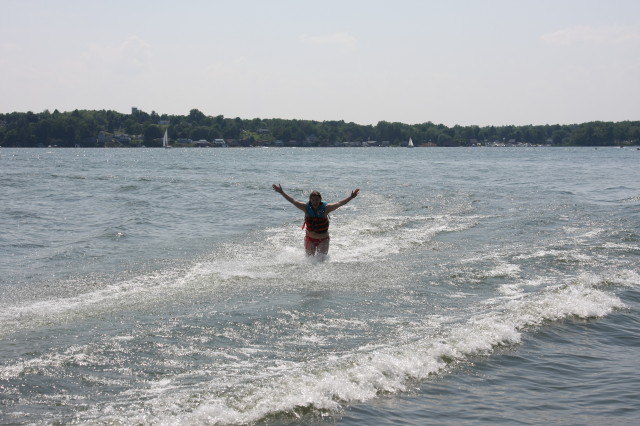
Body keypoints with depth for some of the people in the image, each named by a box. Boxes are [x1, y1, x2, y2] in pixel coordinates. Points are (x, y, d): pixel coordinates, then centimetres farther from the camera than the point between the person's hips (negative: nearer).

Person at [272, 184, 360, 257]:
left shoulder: (325, 208, -13)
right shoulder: (306, 208, -9)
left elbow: (339, 204, -18)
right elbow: (293, 201, -6)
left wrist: (351, 197, -28)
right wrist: (282, 192, -9)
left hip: (323, 239, -1)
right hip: (310, 238, 2)